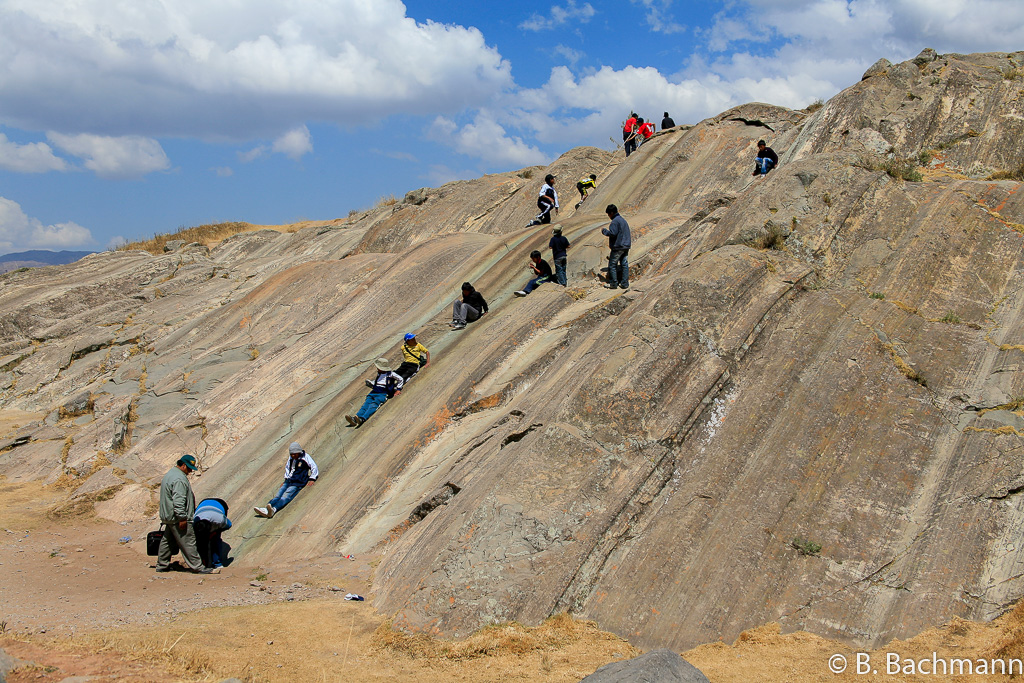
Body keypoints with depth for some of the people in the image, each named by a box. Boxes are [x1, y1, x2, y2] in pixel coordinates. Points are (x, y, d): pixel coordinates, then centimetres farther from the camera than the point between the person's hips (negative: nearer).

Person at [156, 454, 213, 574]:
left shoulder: (170, 474, 16)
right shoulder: (179, 479, -20)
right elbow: (178, 501, -26)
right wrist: (182, 518, -24)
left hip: (168, 517, 11)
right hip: (177, 518, -11)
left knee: (168, 541, 18)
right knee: (188, 543, -6)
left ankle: (162, 565, 26)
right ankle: (197, 567, -4)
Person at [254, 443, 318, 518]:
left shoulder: (305, 457, -5)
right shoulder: (291, 458, 13)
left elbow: (314, 468, -4)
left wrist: (312, 479, -16)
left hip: (297, 484, -7)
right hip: (288, 482, 7)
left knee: (286, 497, -30)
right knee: (278, 496, -18)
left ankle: (274, 509, -55)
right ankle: (266, 510, -39)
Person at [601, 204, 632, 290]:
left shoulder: (615, 221, -14)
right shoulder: (623, 220, 15)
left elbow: (613, 233, -22)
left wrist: (604, 231, -6)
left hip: (618, 247, -9)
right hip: (626, 246, 9)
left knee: (612, 265, 0)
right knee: (624, 264, 10)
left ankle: (613, 283, 2)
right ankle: (625, 283, 11)